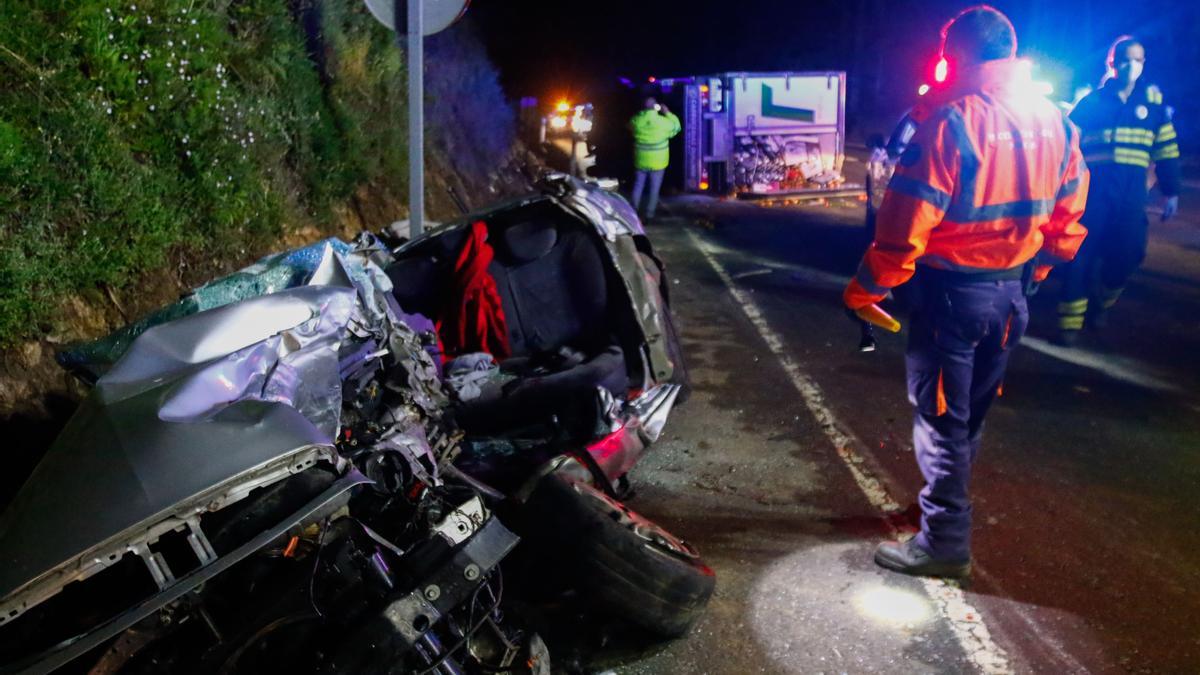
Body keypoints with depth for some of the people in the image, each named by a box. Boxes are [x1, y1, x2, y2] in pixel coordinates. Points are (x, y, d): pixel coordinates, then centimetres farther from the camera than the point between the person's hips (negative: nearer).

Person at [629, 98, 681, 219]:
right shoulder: (663, 122, -15)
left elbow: (630, 126, 14)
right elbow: (676, 127, 3)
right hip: (657, 161, -2)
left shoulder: (636, 120, -9)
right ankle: (649, 212, 12)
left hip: (641, 160, 2)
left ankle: (634, 209, 21)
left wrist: (641, 114, 15)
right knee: (654, 188, 9)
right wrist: (668, 113, 8)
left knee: (638, 185, 16)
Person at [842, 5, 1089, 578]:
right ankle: (944, 505, 38)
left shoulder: (952, 123, -19)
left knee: (940, 418, 4)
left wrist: (863, 290, -11)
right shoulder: (1053, 121, 5)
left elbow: (904, 227, -21)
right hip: (1013, 292, 7)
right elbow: (1069, 210, 14)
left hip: (954, 291, -7)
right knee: (970, 413, 21)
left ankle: (945, 542, 12)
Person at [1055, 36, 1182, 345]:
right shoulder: (1092, 100, 6)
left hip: (1132, 189, 2)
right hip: (1094, 186, -1)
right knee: (1082, 252, -6)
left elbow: (1167, 148, 12)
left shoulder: (1153, 99, 10)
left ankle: (1102, 304, 26)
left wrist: (1170, 191, 10)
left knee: (1127, 253, -2)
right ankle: (1071, 321, 1)